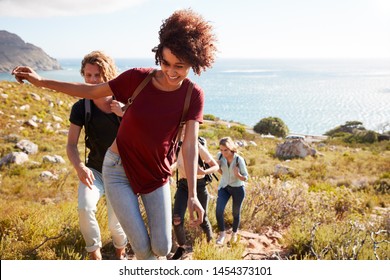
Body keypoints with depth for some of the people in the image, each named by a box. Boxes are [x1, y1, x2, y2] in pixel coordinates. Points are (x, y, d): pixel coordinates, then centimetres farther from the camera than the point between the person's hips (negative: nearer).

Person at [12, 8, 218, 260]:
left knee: (162, 248, 1)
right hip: (119, 170, -1)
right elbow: (91, 91, -2)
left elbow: (190, 146, -16)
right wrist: (41, 81, -1)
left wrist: (192, 196, -22)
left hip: (156, 175, 1)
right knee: (141, 247, -3)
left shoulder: (193, 96, -12)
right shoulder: (138, 78, -15)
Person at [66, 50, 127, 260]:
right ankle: (95, 256, -2)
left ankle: (120, 254, 33)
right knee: (85, 208, -26)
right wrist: (79, 167, -26)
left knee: (115, 223, -3)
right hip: (94, 170, 1)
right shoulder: (81, 108, -9)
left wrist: (126, 115, -30)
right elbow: (71, 144, -6)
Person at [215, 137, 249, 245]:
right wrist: (217, 167, -18)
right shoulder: (220, 156, -14)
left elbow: (245, 178, -14)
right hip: (224, 187, 2)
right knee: (219, 210, -16)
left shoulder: (239, 159, -24)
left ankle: (234, 233, 37)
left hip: (238, 188, -2)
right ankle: (222, 233, 5)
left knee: (236, 213, 12)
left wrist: (238, 175, -35)